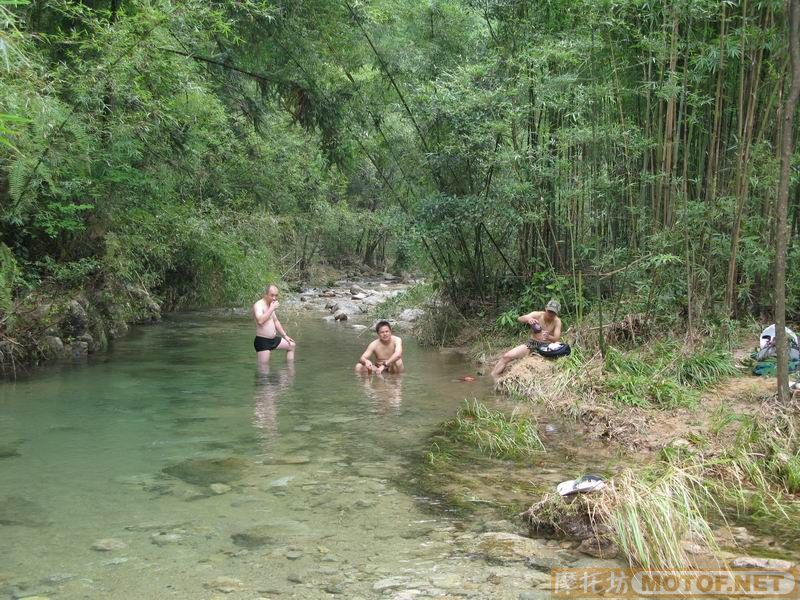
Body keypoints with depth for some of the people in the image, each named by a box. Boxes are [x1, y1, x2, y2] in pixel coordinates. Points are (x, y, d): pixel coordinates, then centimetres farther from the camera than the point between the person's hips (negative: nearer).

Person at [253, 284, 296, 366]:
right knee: (263, 368, -9)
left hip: (273, 340, 9)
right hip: (262, 341, -9)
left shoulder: (271, 305, 13)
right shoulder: (258, 305, -16)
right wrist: (272, 309, -28)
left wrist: (285, 335, 20)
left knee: (292, 345, 19)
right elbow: (260, 321, -34)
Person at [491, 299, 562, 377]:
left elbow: (557, 339, -14)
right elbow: (520, 318, -20)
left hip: (545, 347, -1)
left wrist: (548, 337, -38)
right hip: (531, 343, 1)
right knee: (506, 356, -15)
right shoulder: (537, 314, -5)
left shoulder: (557, 321, -5)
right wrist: (528, 318, -45)